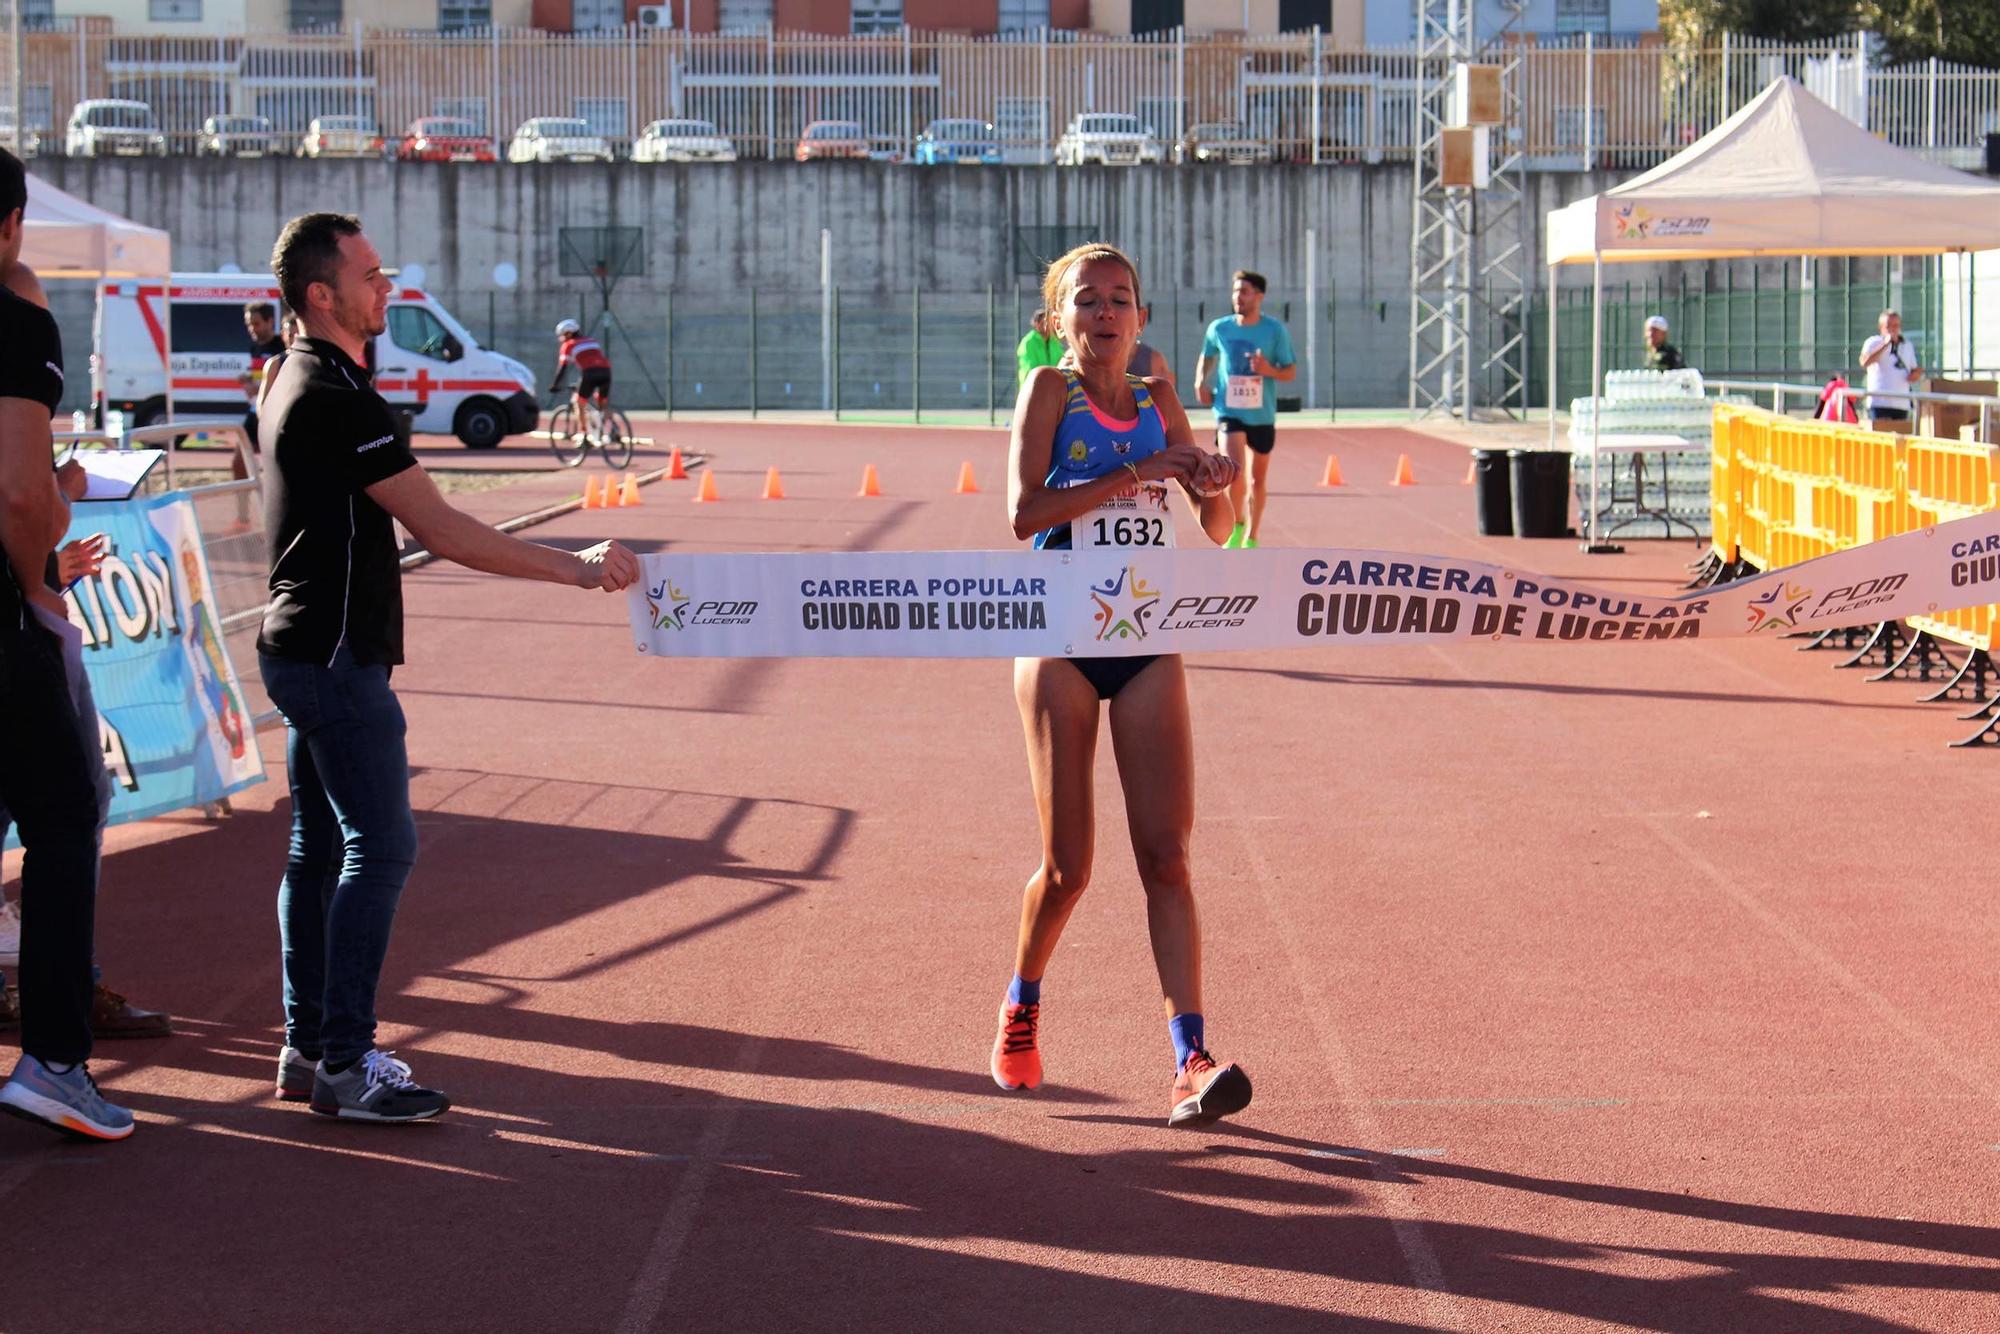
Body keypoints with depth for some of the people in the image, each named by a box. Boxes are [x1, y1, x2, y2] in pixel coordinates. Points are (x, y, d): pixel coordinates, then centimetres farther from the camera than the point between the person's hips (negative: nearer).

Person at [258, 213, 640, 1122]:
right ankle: (342, 1063, -7)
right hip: (335, 657, -11)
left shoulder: (298, 382, 14)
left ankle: (308, 1046, 19)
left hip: (303, 648, 11)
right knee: (382, 845, -8)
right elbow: (439, 528, -21)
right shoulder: (337, 398, -19)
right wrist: (575, 568, -18)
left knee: (320, 846, 13)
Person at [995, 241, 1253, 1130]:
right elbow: (1024, 511, -16)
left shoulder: (1159, 401, 10)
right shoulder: (1049, 390, -2)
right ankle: (1021, 1007, 29)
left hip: (1150, 642, 3)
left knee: (1165, 855, -7)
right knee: (1068, 863, 1)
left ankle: (1190, 1061, -13)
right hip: (1061, 642, -3)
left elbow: (1217, 529, 14)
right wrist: (1135, 474, -22)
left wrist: (1213, 485, -9)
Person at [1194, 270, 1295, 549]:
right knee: (1235, 470, -22)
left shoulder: (1275, 330, -5)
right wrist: (1201, 381, -1)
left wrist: (1269, 370, -21)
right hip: (1229, 413, -1)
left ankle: (1251, 538, 29)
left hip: (1262, 416, 1)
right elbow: (1206, 357, 18)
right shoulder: (1219, 328, -1)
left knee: (1257, 480, 12)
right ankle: (1236, 527, -1)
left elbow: (1291, 371, -1)